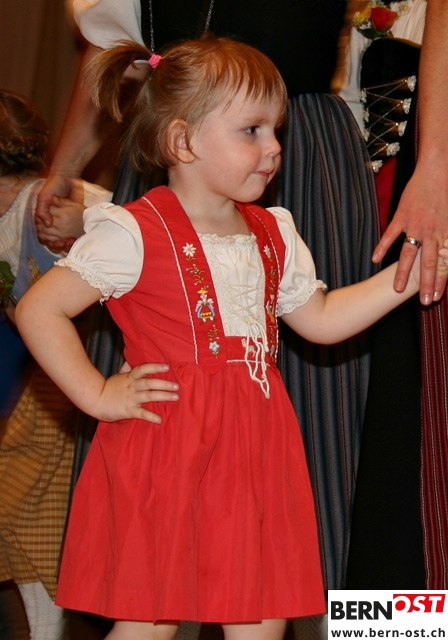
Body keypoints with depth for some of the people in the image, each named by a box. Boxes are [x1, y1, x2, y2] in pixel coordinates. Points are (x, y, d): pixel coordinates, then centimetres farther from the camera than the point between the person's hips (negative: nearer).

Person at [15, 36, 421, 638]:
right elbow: (38, 310, -9)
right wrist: (97, 395, -12)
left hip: (254, 453, 6)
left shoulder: (272, 234, 12)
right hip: (165, 451, -6)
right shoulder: (136, 233, -10)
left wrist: (407, 275, 11)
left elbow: (319, 318, 19)